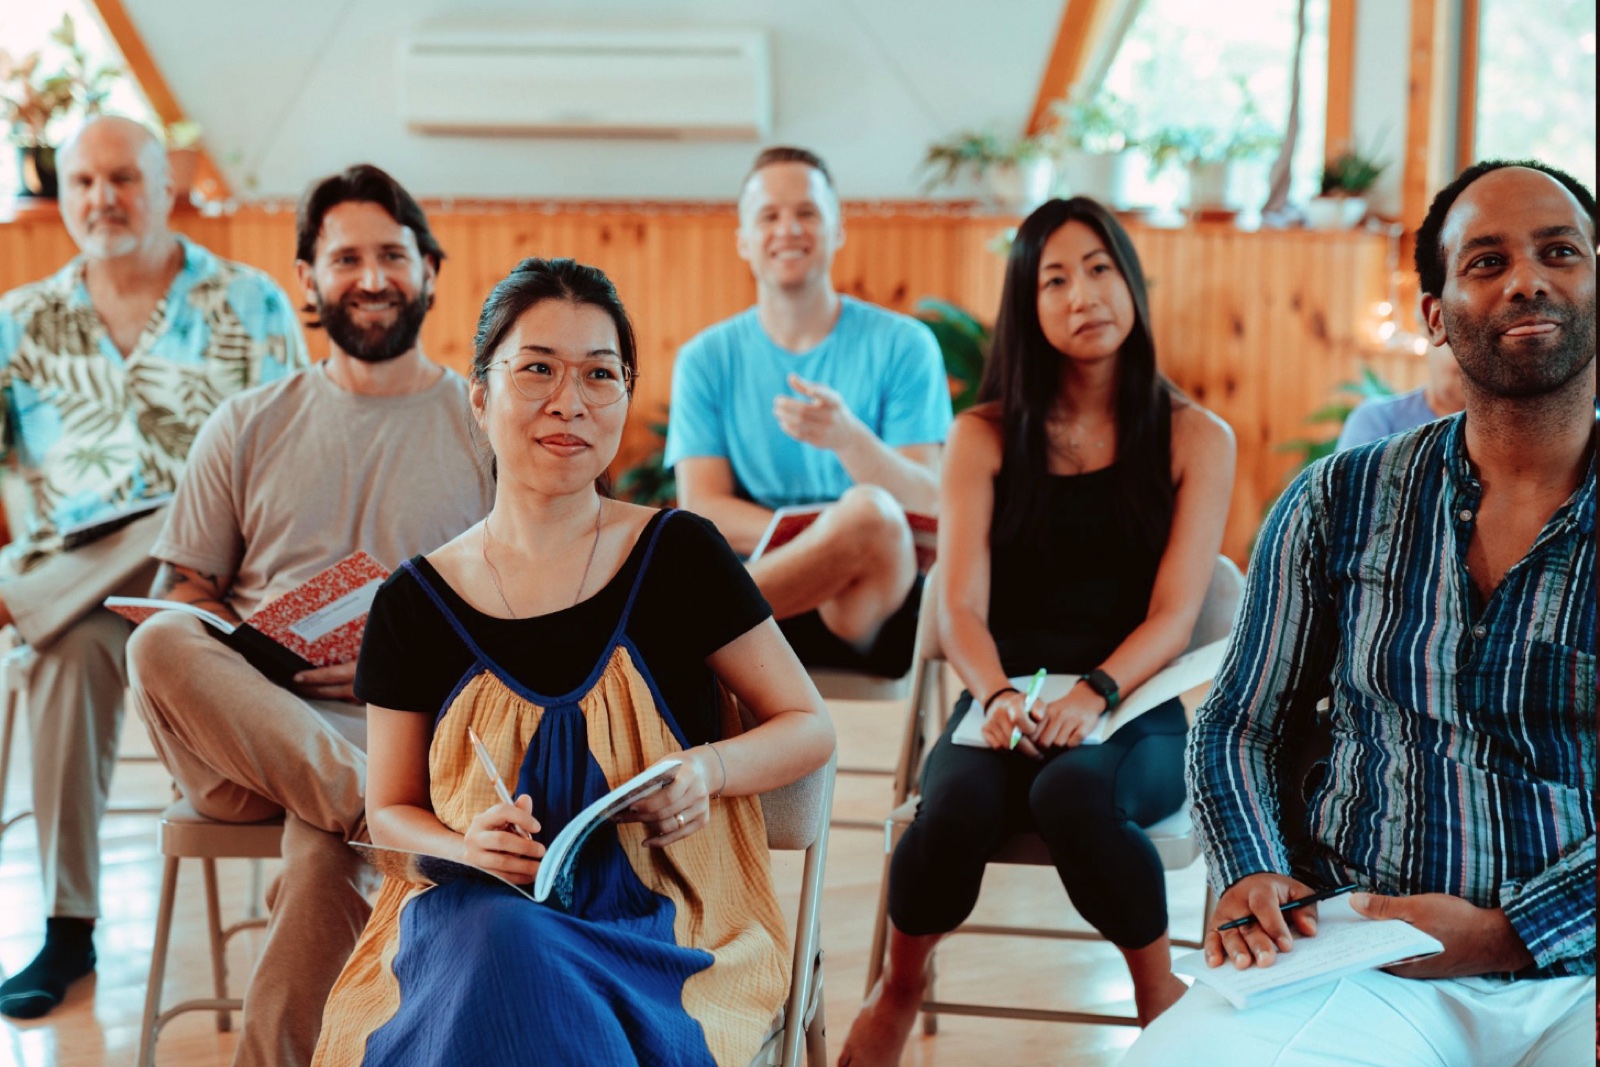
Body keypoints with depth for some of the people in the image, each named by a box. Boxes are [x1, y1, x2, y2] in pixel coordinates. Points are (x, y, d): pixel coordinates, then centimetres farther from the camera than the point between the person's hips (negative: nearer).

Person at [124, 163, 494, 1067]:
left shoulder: (486, 426, 9)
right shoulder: (249, 427, 16)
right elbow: (182, 591, 15)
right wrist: (246, 647, -8)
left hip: (410, 727, -2)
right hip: (243, 724, 3)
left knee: (327, 846, -36)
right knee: (160, 645, -31)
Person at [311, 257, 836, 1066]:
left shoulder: (680, 557, 1)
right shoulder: (416, 604, 5)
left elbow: (809, 727, 8)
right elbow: (389, 810, 14)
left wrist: (707, 769, -13)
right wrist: (466, 846, -10)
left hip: (661, 929, -1)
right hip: (478, 910, 2)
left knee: (514, 962, -36)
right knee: (501, 947, -37)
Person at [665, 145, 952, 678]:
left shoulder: (902, 346, 7)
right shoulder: (706, 360, 12)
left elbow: (927, 505, -3)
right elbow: (703, 508, 1)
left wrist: (848, 439, -25)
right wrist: (831, 540, -15)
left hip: (874, 610, 1)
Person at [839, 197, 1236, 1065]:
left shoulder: (1196, 438, 6)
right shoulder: (985, 437, 10)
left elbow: (1173, 616, -3)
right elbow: (961, 604, 0)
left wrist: (1095, 694, -21)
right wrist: (995, 697, -21)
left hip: (1132, 711, -1)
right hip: (1005, 701, 1)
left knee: (1073, 793, -37)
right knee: (957, 804, -33)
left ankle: (1160, 996, -10)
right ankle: (899, 988, -1)